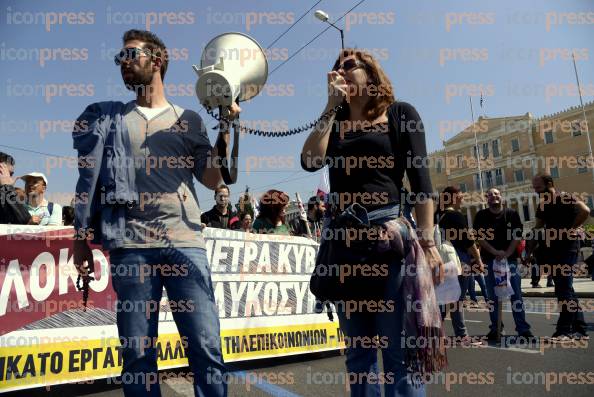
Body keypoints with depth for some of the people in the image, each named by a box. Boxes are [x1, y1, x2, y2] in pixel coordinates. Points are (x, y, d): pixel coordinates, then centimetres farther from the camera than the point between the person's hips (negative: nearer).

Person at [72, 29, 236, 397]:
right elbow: (89, 178, 11)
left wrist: (225, 130, -1)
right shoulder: (106, 116, 18)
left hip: (185, 242, 0)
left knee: (206, 348, -5)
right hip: (131, 245, 1)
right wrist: (81, 238, 4)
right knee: (137, 353, 3)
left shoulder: (188, 119, 16)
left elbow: (214, 180, 9)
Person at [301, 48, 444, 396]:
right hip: (340, 236, 4)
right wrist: (332, 106, 3)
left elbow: (420, 178, 0)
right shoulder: (332, 123, 18)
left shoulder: (400, 114, 8)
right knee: (358, 351, 11)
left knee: (399, 352, -1)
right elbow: (310, 161, -2)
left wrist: (427, 239, -9)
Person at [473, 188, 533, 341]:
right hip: (489, 260, 0)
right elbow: (480, 238, -3)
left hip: (510, 259, 0)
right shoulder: (481, 216, 2)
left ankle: (523, 328, 5)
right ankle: (495, 328, 13)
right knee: (492, 296, 5)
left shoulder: (512, 214, 3)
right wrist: (496, 252, -13)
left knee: (516, 294, -1)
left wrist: (507, 254, -13)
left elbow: (517, 236, -2)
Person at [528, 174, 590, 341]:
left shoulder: (565, 198, -9)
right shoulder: (543, 205, 13)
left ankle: (564, 330, 0)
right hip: (552, 252, 8)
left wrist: (570, 229, -19)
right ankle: (580, 329, 20)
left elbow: (585, 211, -27)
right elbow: (538, 229, 17)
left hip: (566, 250, -8)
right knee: (566, 290, 12)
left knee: (564, 290, -7)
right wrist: (530, 251, 12)